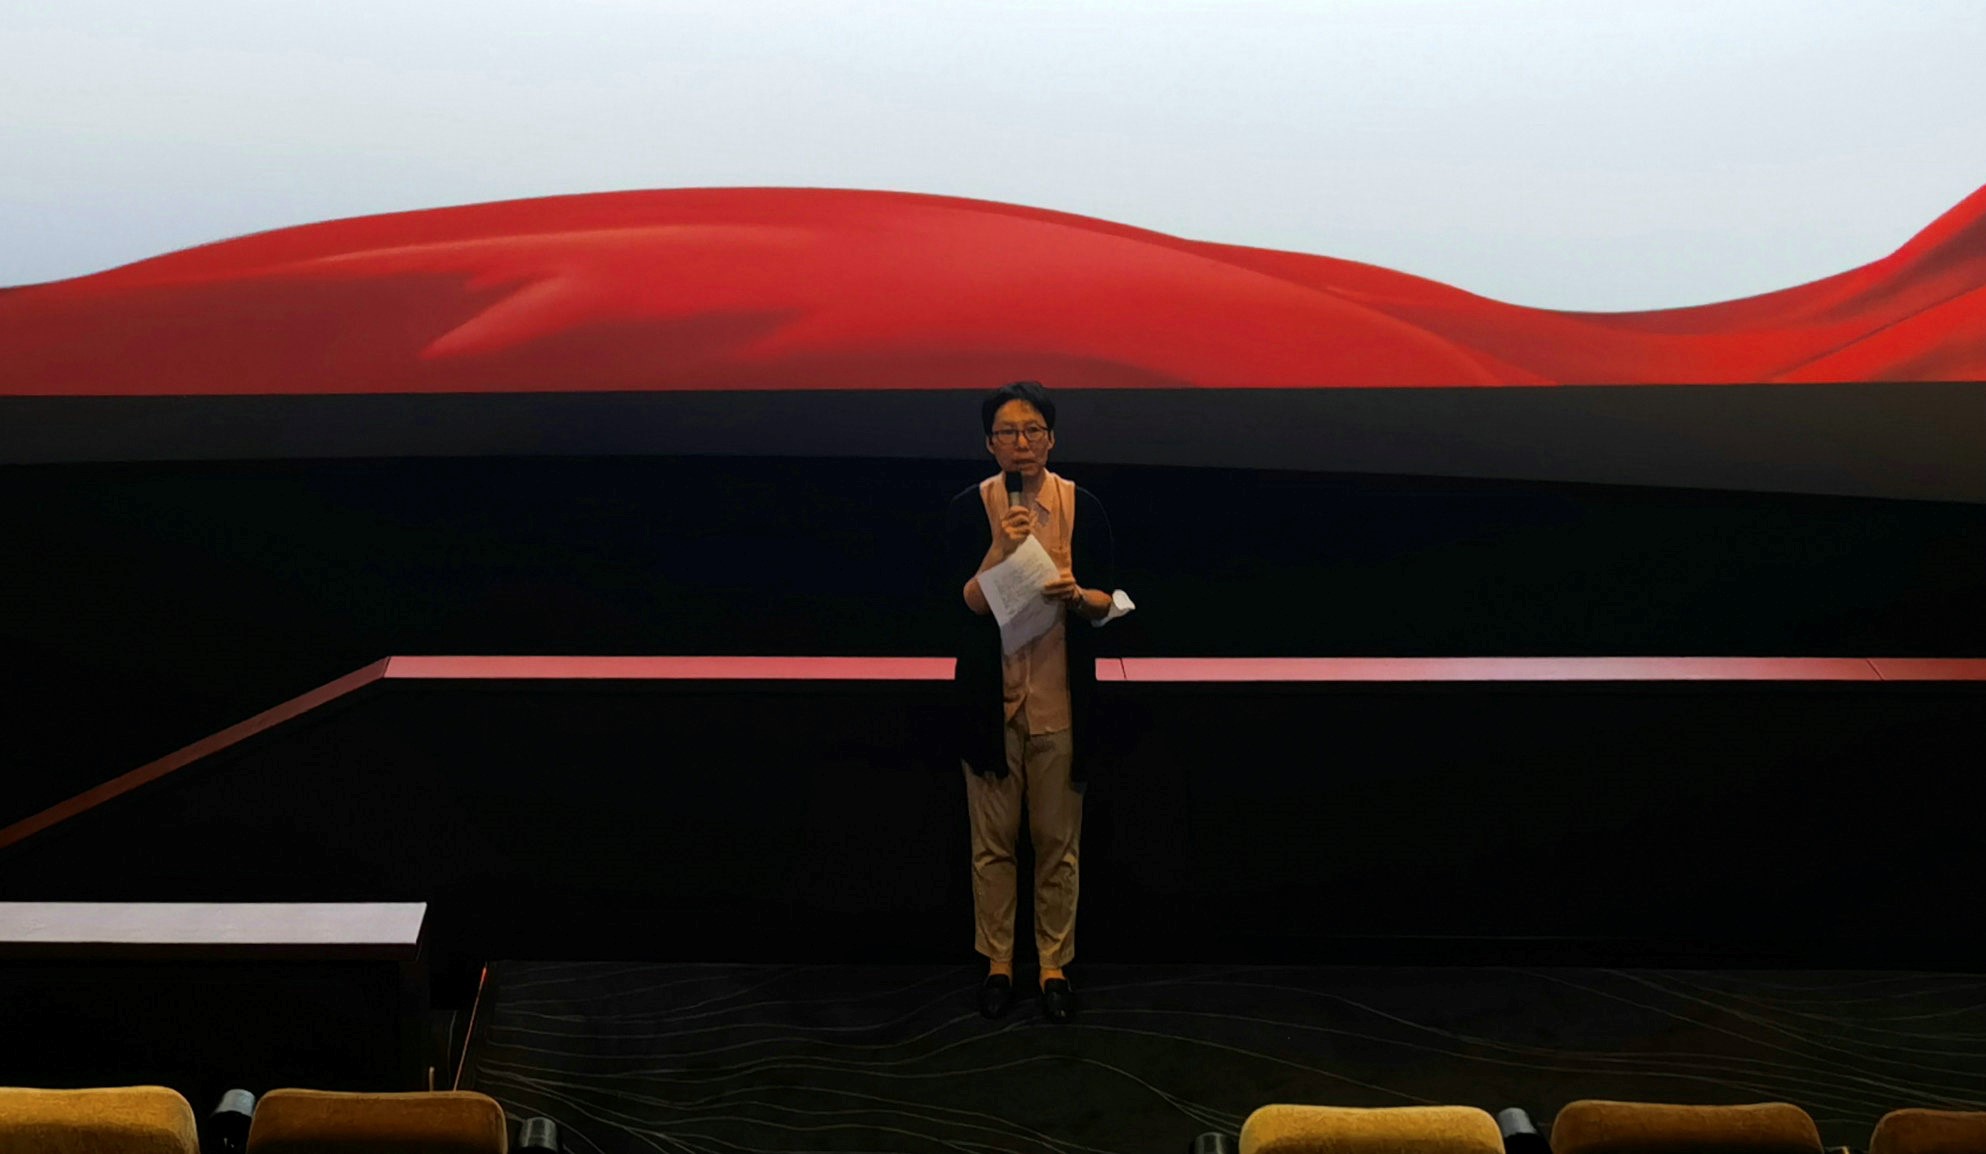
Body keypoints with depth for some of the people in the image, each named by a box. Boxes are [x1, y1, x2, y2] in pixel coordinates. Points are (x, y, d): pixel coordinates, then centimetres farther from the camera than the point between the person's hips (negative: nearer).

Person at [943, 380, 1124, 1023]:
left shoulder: (1082, 506, 0)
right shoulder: (969, 509, -2)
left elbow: (1108, 603, 4)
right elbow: (962, 605, -8)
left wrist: (1077, 595, -18)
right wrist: (1001, 548, -21)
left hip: (1060, 700, 0)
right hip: (990, 698, 0)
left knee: (1058, 841, 5)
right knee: (993, 841, 6)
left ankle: (1055, 964, 17)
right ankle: (997, 962, 18)